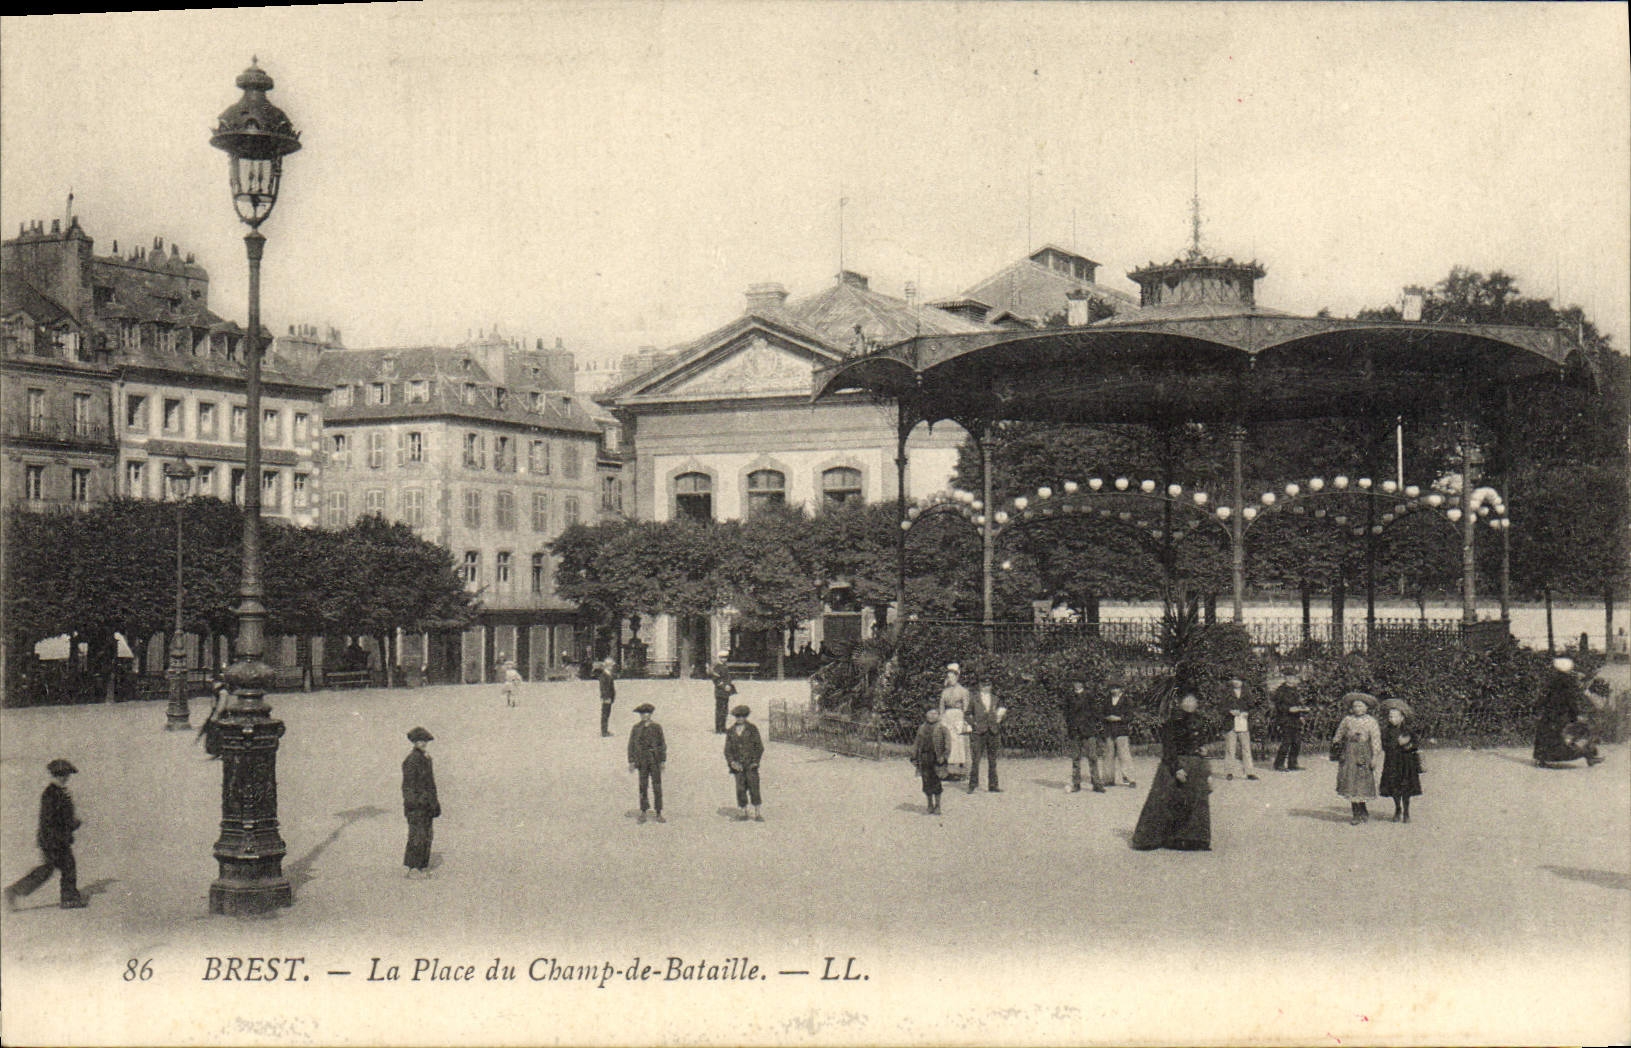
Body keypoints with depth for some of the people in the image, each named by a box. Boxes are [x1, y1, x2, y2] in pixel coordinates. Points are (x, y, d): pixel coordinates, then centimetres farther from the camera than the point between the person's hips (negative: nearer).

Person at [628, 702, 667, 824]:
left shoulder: (657, 727, 2)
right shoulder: (636, 729, 1)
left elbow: (662, 745, 5)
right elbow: (631, 745, 3)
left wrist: (663, 760, 2)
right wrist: (631, 762, -1)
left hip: (655, 760, 0)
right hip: (642, 761, 0)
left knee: (657, 786, 0)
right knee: (643, 786, 4)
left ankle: (659, 814, 6)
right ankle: (643, 812, 14)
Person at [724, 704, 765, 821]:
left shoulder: (752, 728, 1)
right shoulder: (731, 731, 10)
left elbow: (759, 746, 2)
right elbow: (728, 749, 13)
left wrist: (755, 761, -6)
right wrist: (732, 762, -3)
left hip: (751, 764, -3)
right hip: (738, 765, 3)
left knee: (754, 788, -6)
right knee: (740, 789, -1)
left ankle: (757, 814, -1)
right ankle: (743, 813, 8)